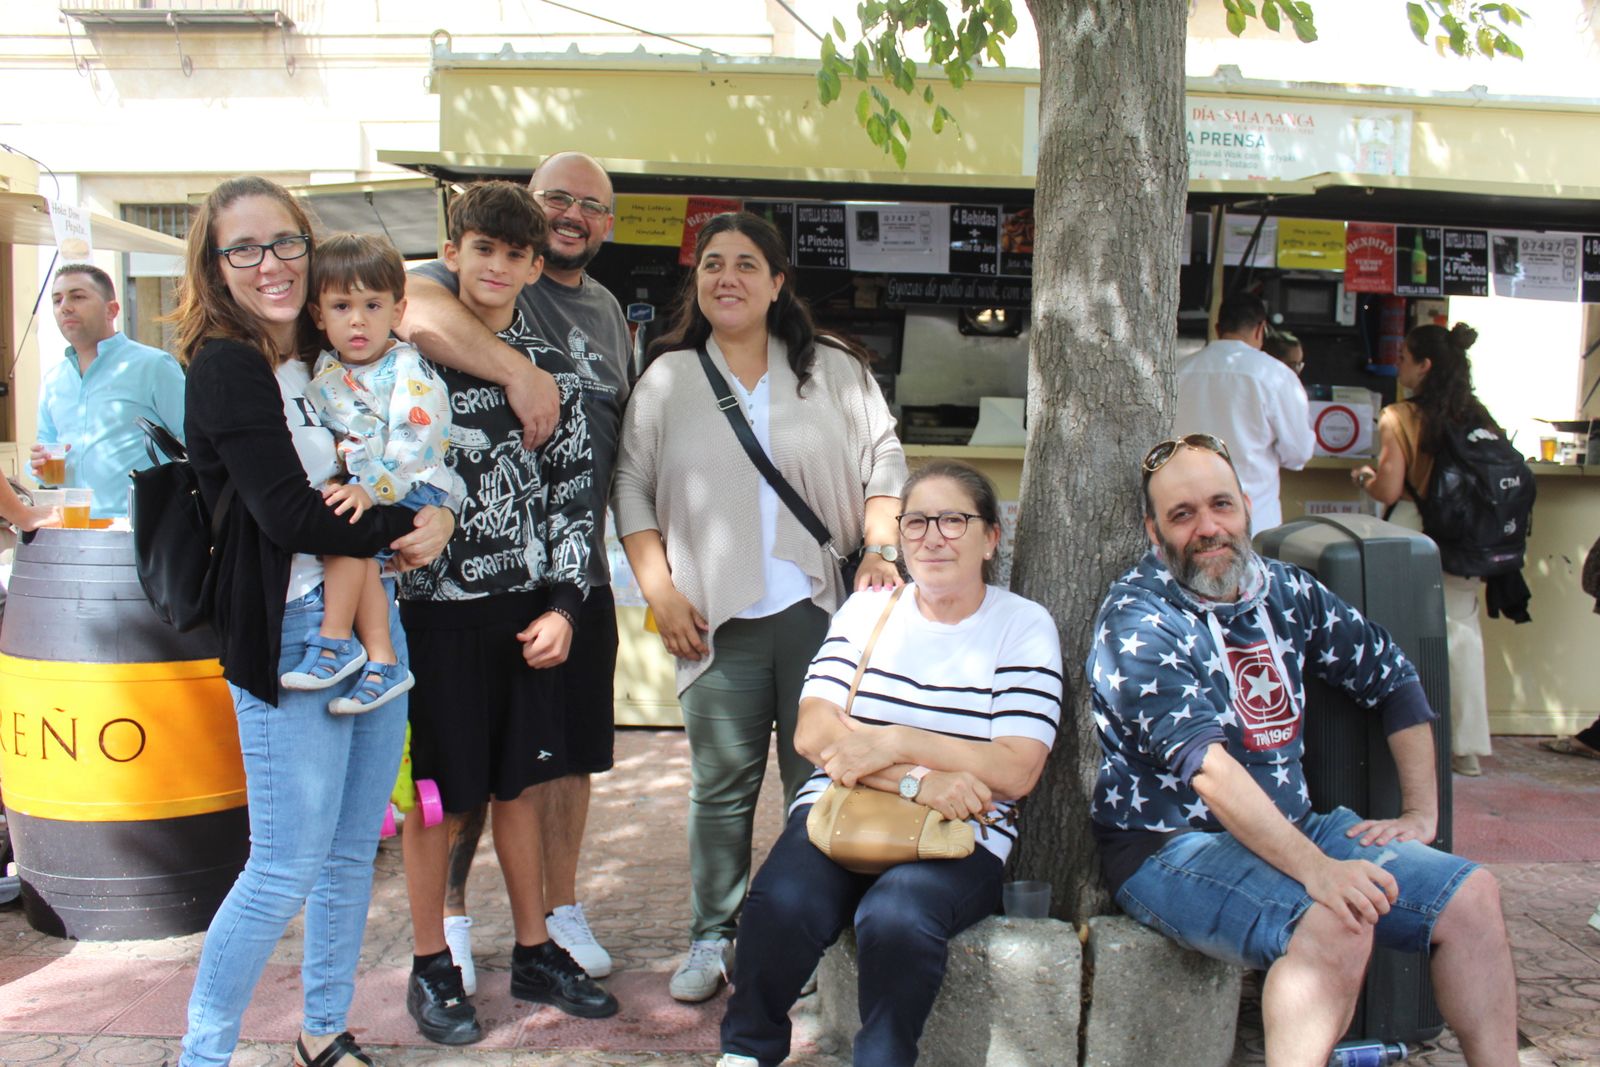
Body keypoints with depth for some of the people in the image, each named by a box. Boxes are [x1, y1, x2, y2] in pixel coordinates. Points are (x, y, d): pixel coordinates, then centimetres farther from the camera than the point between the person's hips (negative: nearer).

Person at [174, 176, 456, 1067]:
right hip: (292, 634, -7)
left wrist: (441, 517, -3)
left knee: (355, 849, 14)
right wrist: (411, 525, -10)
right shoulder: (227, 369, -9)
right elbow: (289, 514, -18)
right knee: (288, 868, -2)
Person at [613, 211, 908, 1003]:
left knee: (820, 780, 7)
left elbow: (883, 463, 8)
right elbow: (631, 487, 6)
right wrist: (661, 592, -2)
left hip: (822, 610, 0)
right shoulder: (667, 380, 7)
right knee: (720, 784, 7)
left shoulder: (834, 370, 7)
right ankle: (711, 938, 23)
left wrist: (880, 547, -6)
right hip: (719, 620, 0)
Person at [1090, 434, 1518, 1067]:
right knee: (1336, 926, -31)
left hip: (1292, 826, 7)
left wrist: (1421, 813, 12)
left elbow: (1391, 676, 18)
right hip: (1170, 847, -7)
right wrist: (1315, 868, -34)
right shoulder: (1138, 619, -14)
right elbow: (1203, 763, -26)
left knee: (1471, 895, -1)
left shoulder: (1284, 592, 7)